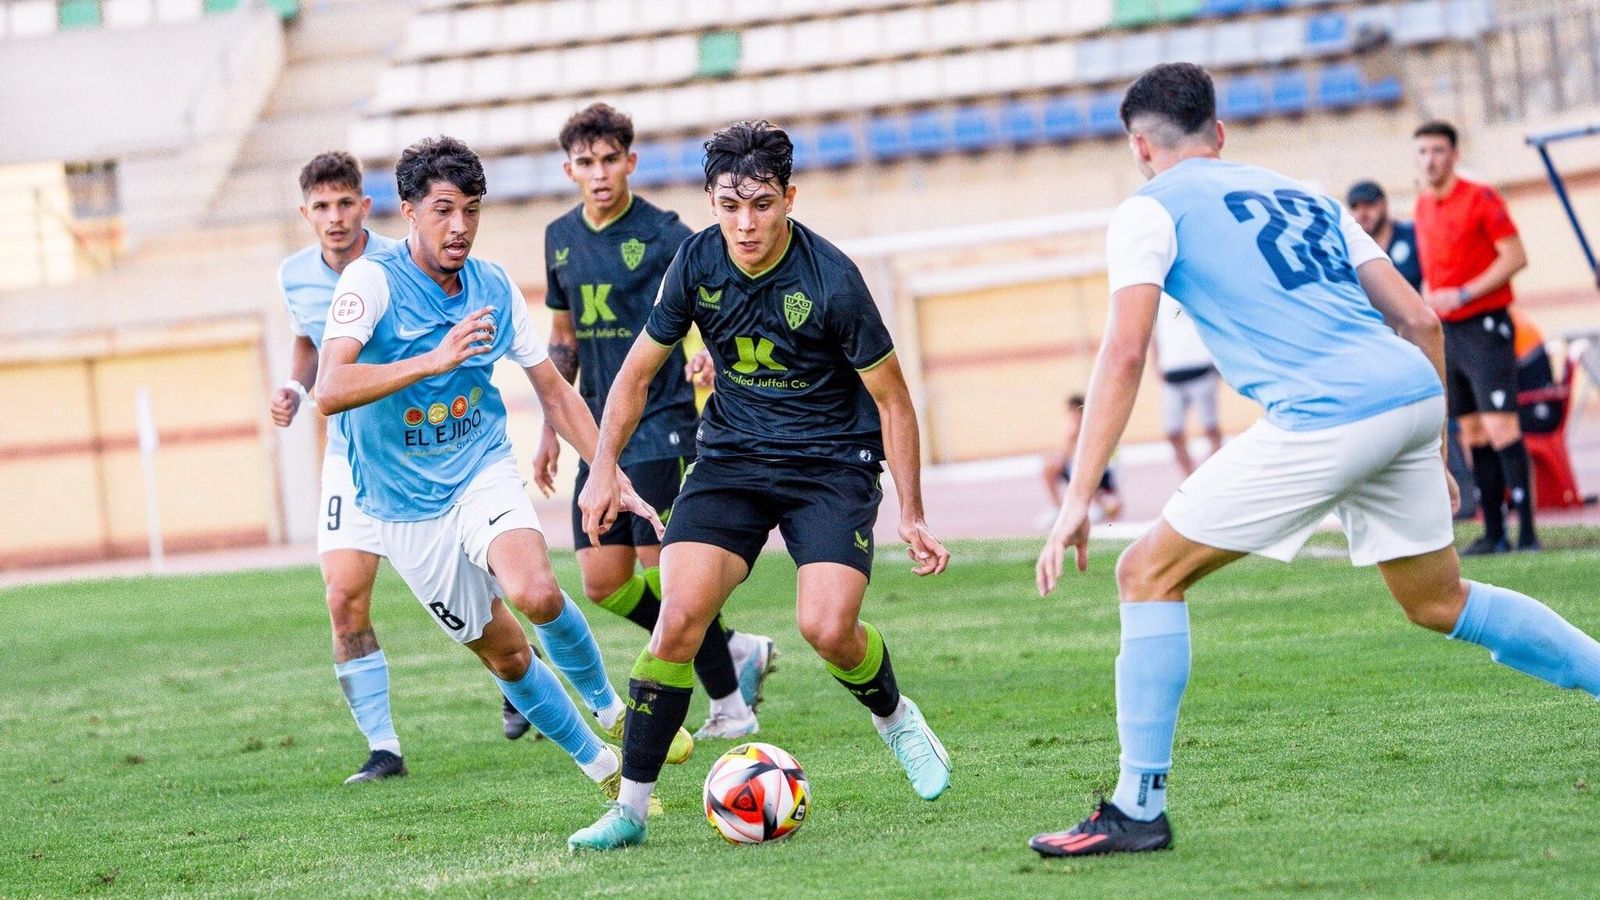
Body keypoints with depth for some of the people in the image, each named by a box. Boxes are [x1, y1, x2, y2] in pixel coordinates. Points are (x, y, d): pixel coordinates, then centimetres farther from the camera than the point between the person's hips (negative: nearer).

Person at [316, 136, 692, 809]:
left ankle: (609, 707, -3)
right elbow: (331, 392, -30)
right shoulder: (372, 280, -16)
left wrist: (613, 477, 6)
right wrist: (435, 359, -38)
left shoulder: (494, 288, -1)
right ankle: (605, 770, 23)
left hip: (483, 474, 2)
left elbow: (553, 391, 10)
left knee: (535, 592, -28)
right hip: (405, 506, -1)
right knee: (504, 654, 4)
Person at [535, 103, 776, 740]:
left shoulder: (662, 235, -9)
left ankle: (730, 705, 5)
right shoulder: (561, 238, 10)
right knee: (603, 583, 2)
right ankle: (739, 651, 18)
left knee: (665, 573, -10)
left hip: (660, 426, -6)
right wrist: (551, 430, 18)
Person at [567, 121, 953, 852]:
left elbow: (891, 400, -9)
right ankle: (630, 806, -6)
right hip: (732, 458, 3)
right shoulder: (697, 263, -8)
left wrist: (912, 516, -9)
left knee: (828, 628, -21)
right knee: (679, 618, -15)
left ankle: (894, 717, 15)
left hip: (832, 464, -3)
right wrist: (605, 468, -3)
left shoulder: (831, 280, -19)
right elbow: (639, 370, 6)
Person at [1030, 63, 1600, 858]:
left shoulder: (1150, 210, 9)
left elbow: (1123, 356, -4)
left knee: (1149, 574, 3)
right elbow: (1419, 320, 22)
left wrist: (1077, 499, -5)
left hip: (1327, 417, -7)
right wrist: (1428, 450, 31)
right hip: (1413, 395, 7)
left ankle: (1138, 808, 0)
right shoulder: (1302, 197, 28)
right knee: (1437, 600, 27)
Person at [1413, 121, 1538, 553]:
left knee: (1500, 428, -13)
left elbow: (1515, 256, -12)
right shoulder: (1422, 208, 12)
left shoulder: (1481, 198, -8)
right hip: (1447, 332, 7)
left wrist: (1462, 295, -16)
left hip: (1485, 326, -7)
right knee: (1473, 434, 6)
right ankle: (1493, 533, 9)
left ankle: (1526, 532, -14)